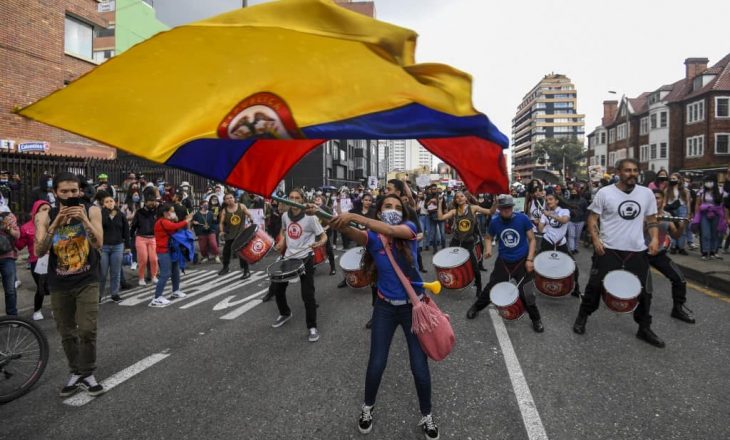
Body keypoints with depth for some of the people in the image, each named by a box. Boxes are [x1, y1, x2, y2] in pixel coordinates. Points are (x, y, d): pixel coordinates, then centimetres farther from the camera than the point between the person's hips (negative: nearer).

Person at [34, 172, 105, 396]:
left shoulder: (91, 211, -6)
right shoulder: (45, 216, -3)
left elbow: (98, 244, -16)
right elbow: (39, 251, -14)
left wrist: (84, 219, -29)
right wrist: (55, 224, -26)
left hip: (87, 281, -2)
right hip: (59, 285, 2)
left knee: (87, 330, -7)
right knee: (67, 334, 11)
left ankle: (87, 374, 10)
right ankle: (76, 373, 27)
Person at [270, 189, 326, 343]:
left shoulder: (310, 217, -15)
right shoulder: (285, 216, 1)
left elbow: (324, 236, -10)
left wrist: (319, 243, -32)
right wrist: (281, 243, 4)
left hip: (305, 259, -6)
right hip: (288, 257, 6)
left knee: (307, 294, -8)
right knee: (276, 287, 12)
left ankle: (312, 327, 9)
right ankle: (285, 314, 38)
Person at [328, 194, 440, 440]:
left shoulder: (409, 227, -8)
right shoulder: (371, 236, -5)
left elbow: (391, 230, -30)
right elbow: (355, 235, -28)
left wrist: (354, 217, -38)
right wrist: (341, 225, -50)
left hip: (413, 306, -1)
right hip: (385, 307, 1)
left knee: (419, 366, 4)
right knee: (376, 364, 6)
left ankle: (426, 415, 28)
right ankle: (367, 408, 34)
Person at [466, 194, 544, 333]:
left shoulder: (523, 219, -14)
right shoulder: (494, 222, -8)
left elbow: (532, 239, -6)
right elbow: (489, 237, 10)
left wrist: (529, 259, -13)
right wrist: (488, 249, -11)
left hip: (522, 261, -2)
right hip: (503, 261, 2)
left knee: (525, 292, -1)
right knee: (491, 287, 9)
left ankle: (536, 319, 22)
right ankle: (476, 307, 33)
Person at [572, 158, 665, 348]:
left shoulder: (646, 193, 3)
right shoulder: (604, 193, -7)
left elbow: (651, 219, 13)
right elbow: (592, 219, -2)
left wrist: (655, 238, -3)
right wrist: (596, 239, -15)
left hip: (637, 251, 4)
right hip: (608, 250, -3)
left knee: (643, 291, 10)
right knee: (596, 286, 4)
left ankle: (644, 329, 28)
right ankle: (582, 317, 25)